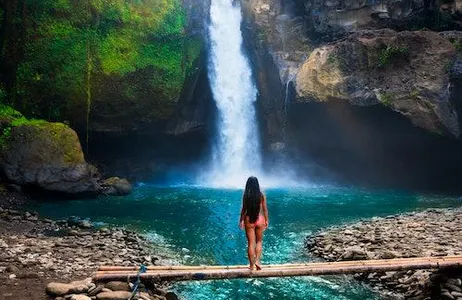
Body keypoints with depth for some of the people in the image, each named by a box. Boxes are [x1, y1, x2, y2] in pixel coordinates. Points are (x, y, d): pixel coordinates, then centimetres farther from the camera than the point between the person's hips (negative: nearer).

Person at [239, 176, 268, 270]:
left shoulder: (246, 195, -8)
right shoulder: (261, 195, -5)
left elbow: (244, 209, -7)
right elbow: (265, 209, -1)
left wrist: (241, 220, 2)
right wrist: (266, 220, 10)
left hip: (249, 220, -1)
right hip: (259, 219, 1)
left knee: (251, 243, 8)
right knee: (259, 241, 19)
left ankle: (252, 265, 13)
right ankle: (257, 260, 5)